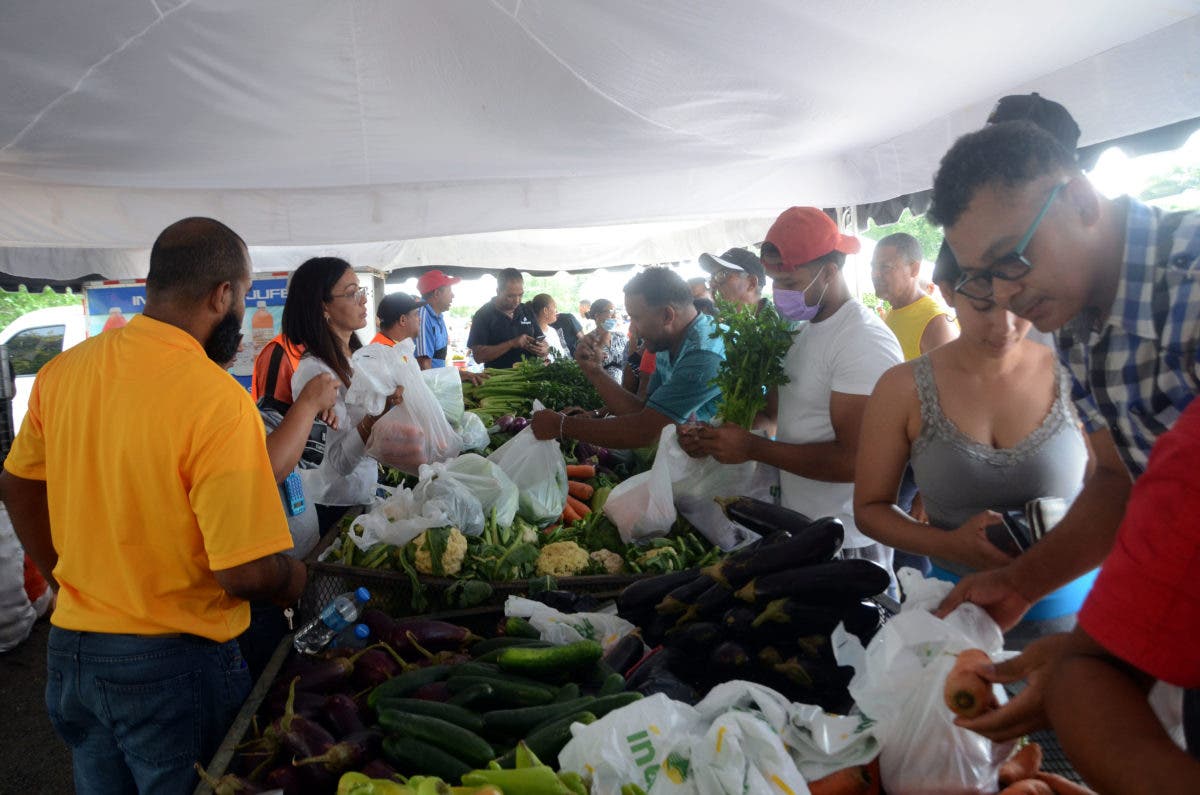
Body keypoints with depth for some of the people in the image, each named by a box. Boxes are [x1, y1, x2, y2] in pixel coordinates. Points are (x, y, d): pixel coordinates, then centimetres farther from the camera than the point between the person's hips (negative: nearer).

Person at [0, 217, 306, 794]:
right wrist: (295, 580, -6)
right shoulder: (216, 398, -24)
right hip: (172, 665, -6)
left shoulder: (63, 370, -3)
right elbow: (247, 572, -26)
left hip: (70, 648, 6)